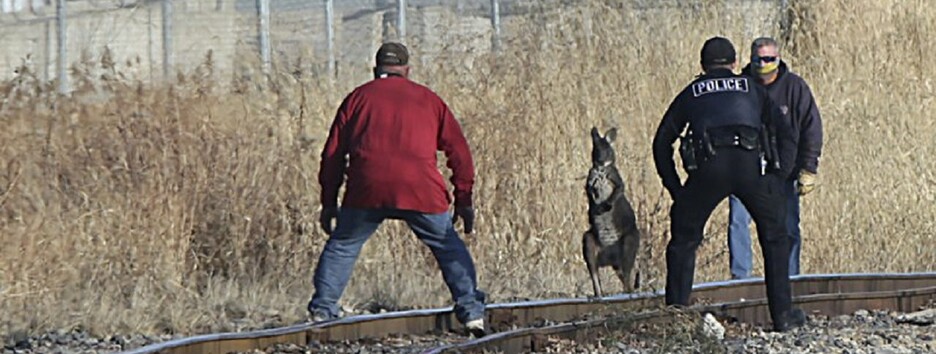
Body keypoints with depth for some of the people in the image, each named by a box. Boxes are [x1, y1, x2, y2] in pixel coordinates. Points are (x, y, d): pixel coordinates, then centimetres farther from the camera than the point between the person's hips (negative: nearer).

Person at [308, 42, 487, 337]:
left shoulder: (358, 97, 20)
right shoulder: (428, 99, 21)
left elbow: (333, 153, 16)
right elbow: (459, 151, 18)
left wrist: (329, 202, 20)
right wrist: (464, 199, 21)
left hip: (366, 190, 0)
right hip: (420, 190, 0)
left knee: (341, 246, 17)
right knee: (448, 247, 16)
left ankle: (322, 310, 8)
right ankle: (471, 311, 8)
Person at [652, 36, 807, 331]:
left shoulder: (691, 93, 28)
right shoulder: (752, 90, 29)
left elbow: (662, 141, 22)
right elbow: (787, 134, 20)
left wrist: (674, 188, 23)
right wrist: (778, 177, 19)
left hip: (709, 164, 0)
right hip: (750, 163, 0)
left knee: (684, 239, 15)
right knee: (774, 237, 17)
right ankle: (783, 314, 14)